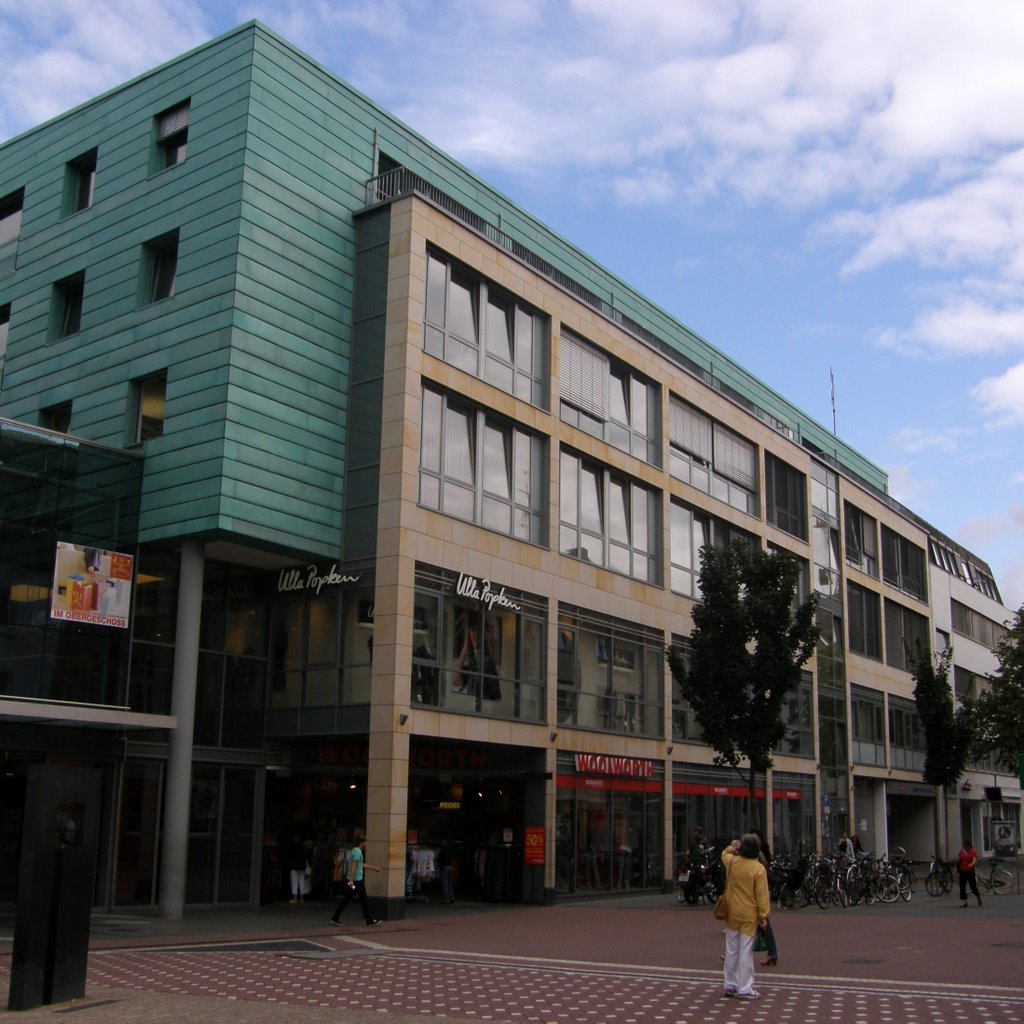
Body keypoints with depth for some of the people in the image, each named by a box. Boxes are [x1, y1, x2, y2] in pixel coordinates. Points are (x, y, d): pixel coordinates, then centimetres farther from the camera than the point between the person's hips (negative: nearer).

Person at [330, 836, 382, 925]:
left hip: (353, 880, 10)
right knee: (364, 899, 0)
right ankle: (370, 920, 7)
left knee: (346, 899, 8)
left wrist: (374, 868, 36)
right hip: (357, 880, -10)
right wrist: (351, 880, -29)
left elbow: (362, 865, 30)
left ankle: (335, 918, 6)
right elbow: (353, 865, -23)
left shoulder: (355, 851, 19)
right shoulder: (357, 851, -13)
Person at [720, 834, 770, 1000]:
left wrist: (732, 848, 11)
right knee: (746, 952, -1)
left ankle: (730, 986, 22)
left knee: (732, 951, 13)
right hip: (749, 915, -4)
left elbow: (724, 853, 25)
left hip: (732, 913, 4)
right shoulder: (758, 868, -14)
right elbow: (762, 894, -12)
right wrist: (763, 915, -6)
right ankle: (745, 989, 1)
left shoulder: (732, 862, -2)